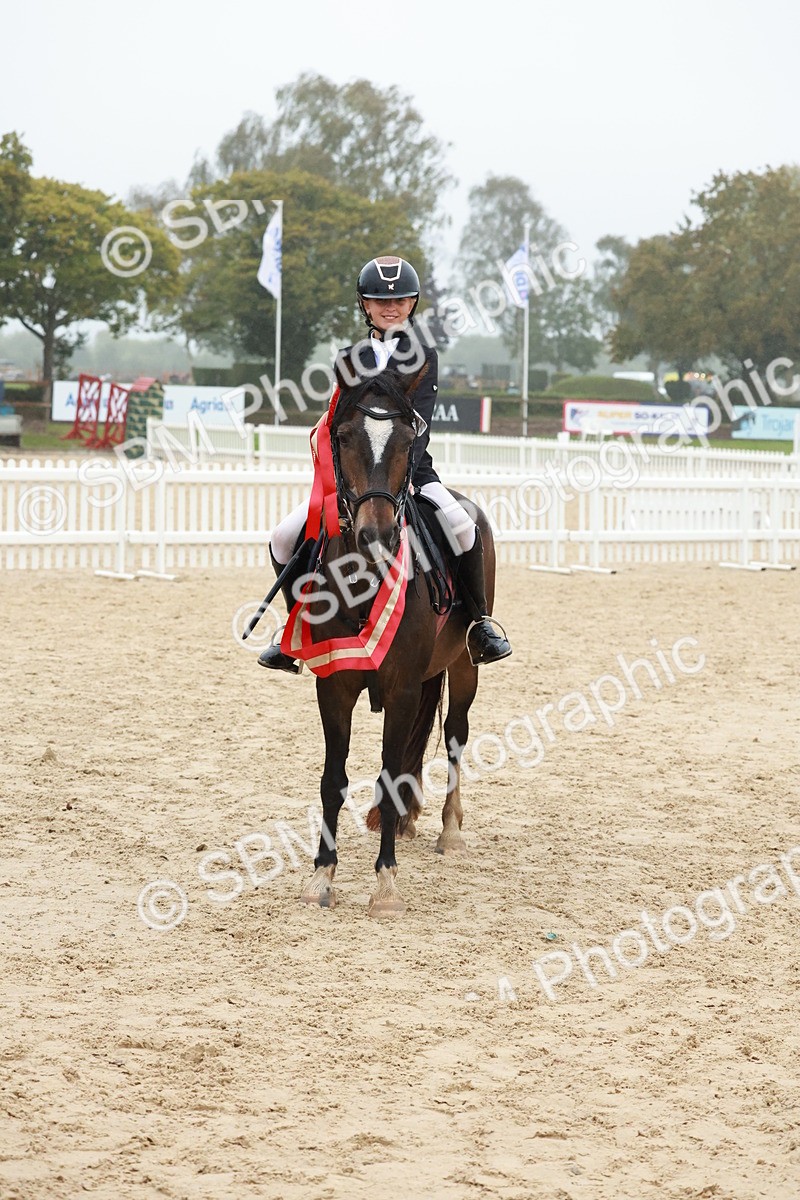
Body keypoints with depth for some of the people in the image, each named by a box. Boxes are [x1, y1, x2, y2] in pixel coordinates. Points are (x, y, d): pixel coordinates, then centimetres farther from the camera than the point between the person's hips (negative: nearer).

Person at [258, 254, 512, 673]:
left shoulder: (423, 356, 4)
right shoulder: (349, 357, 12)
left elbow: (418, 422, -9)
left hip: (410, 469, -2)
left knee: (464, 529, -28)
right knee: (284, 537, -12)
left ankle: (478, 622, -10)